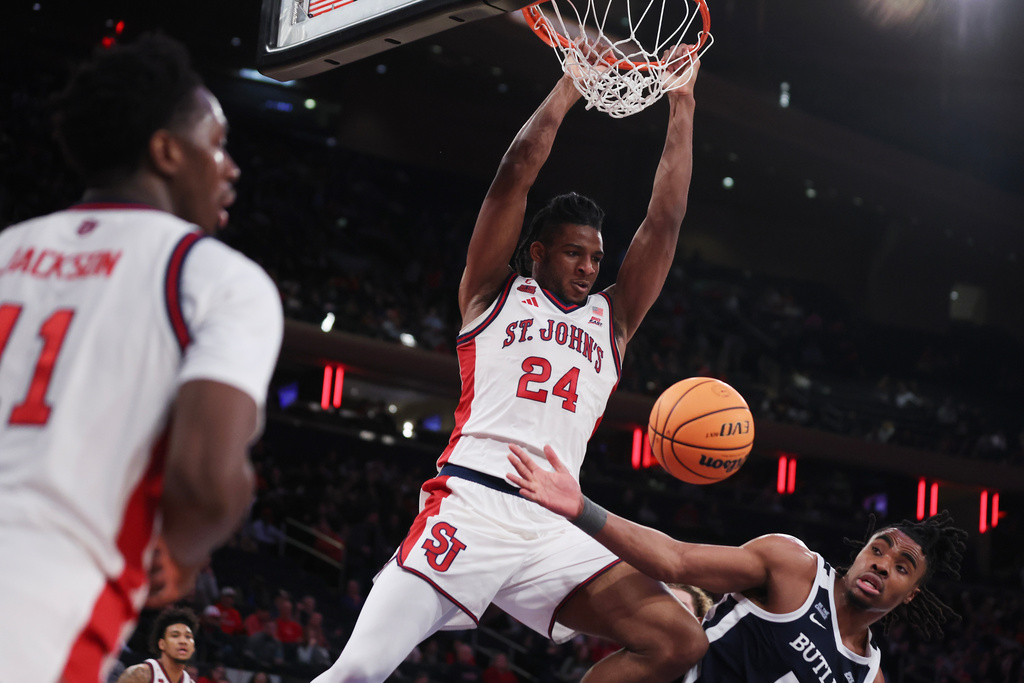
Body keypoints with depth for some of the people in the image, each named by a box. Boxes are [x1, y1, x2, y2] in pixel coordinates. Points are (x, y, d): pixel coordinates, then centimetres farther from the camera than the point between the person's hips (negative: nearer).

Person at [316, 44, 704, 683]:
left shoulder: (610, 320, 25)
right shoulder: (495, 293, 17)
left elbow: (665, 220, 21)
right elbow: (518, 170, 8)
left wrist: (682, 107, 20)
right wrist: (572, 84, 13)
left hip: (557, 533, 4)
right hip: (471, 507, -4)